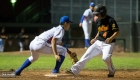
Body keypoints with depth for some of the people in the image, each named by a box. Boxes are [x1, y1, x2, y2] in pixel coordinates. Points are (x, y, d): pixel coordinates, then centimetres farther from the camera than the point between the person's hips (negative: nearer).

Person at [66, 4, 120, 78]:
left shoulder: (110, 20, -15)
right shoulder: (98, 20, 7)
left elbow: (117, 31, -13)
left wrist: (111, 38, -27)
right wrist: (95, 38, 11)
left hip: (108, 43, -7)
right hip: (99, 42, 7)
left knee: (106, 57, -29)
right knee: (87, 55, -2)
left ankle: (112, 72, -2)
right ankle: (74, 70, -1)